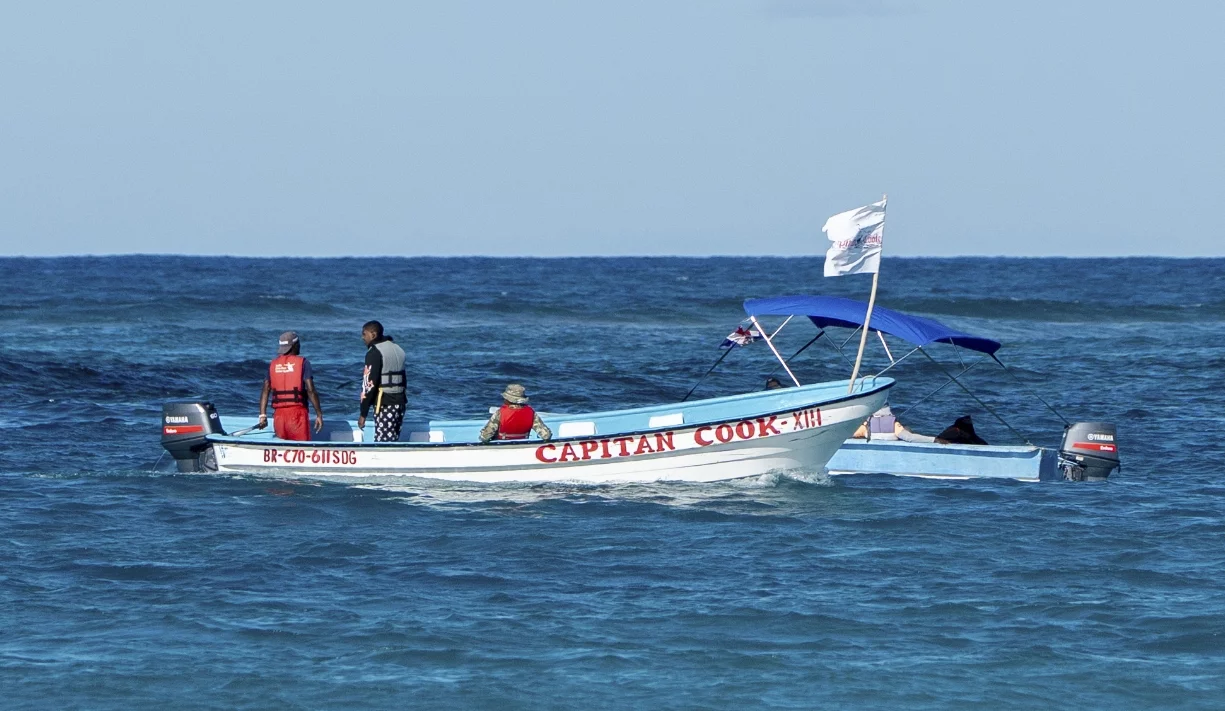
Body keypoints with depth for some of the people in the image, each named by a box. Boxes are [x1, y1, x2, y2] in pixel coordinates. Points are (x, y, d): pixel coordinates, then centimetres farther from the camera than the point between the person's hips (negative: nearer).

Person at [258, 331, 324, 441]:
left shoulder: (273, 364, 11)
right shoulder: (302, 363, -2)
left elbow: (265, 391, 4)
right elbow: (311, 391, -8)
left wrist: (262, 415, 3)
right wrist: (319, 415, -3)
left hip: (278, 415, 4)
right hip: (297, 413, -4)